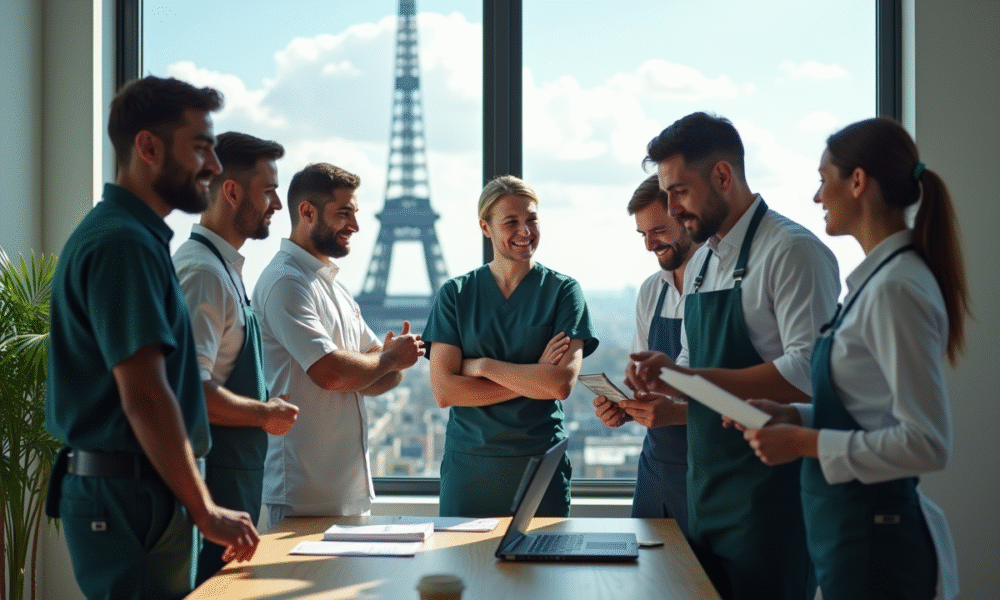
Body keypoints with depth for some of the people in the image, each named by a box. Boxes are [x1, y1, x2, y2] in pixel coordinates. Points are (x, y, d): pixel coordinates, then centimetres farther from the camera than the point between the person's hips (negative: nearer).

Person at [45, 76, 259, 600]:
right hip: (129, 497, -10)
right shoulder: (123, 242, -16)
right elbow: (145, 397, -22)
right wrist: (206, 512, -17)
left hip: (133, 490, 10)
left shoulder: (134, 236, 16)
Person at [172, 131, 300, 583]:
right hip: (213, 479, -10)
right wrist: (265, 414, -13)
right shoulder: (203, 270, -16)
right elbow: (191, 390, -25)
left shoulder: (224, 267, 16)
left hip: (234, 476, 10)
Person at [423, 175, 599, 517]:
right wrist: (533, 379, -10)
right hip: (468, 463, 1)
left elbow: (562, 383, -11)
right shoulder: (455, 294, 4)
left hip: (541, 462, -1)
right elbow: (443, 391, -7)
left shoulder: (563, 291, 2)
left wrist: (481, 365, -8)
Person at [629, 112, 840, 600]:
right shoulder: (700, 265, 15)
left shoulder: (793, 251, -11)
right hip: (705, 497, 8)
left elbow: (809, 371, -22)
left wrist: (690, 378, -22)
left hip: (769, 499, -8)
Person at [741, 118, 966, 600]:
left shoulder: (896, 289, -20)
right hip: (854, 528, 9)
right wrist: (794, 416, 4)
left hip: (875, 537, -9)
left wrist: (805, 442, -18)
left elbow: (926, 442, -23)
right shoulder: (876, 278, 8)